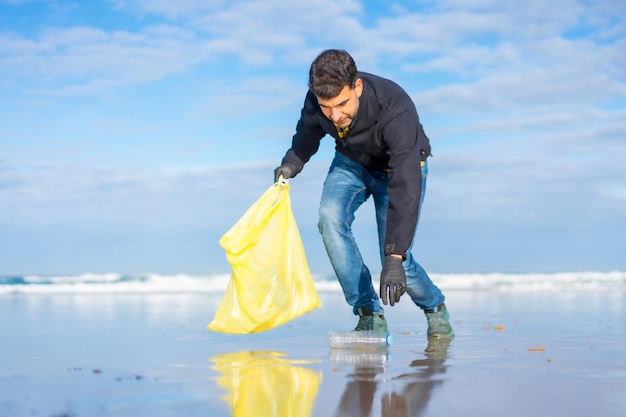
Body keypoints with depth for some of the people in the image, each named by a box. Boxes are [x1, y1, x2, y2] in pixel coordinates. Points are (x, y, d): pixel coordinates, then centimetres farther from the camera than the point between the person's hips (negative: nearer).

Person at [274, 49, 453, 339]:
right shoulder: (316, 100, -25)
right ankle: (371, 315, -16)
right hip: (351, 162, 4)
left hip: (400, 167, -4)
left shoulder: (396, 111, -41)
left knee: (396, 261, -14)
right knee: (330, 217, -26)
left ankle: (435, 308, 21)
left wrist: (394, 257, -48)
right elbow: (308, 129, 4)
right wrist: (293, 162, -14)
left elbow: (405, 191, -44)